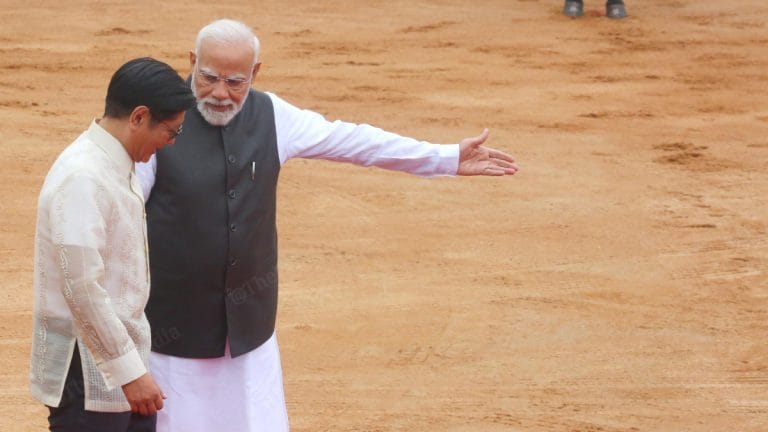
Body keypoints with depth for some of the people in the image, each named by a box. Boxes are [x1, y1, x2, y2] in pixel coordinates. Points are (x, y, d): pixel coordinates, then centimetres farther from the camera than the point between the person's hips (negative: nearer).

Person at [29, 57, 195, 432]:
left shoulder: (118, 167, 9)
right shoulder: (83, 177, -21)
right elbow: (81, 288, -25)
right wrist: (129, 372, -23)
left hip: (120, 359, 10)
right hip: (87, 370, -10)